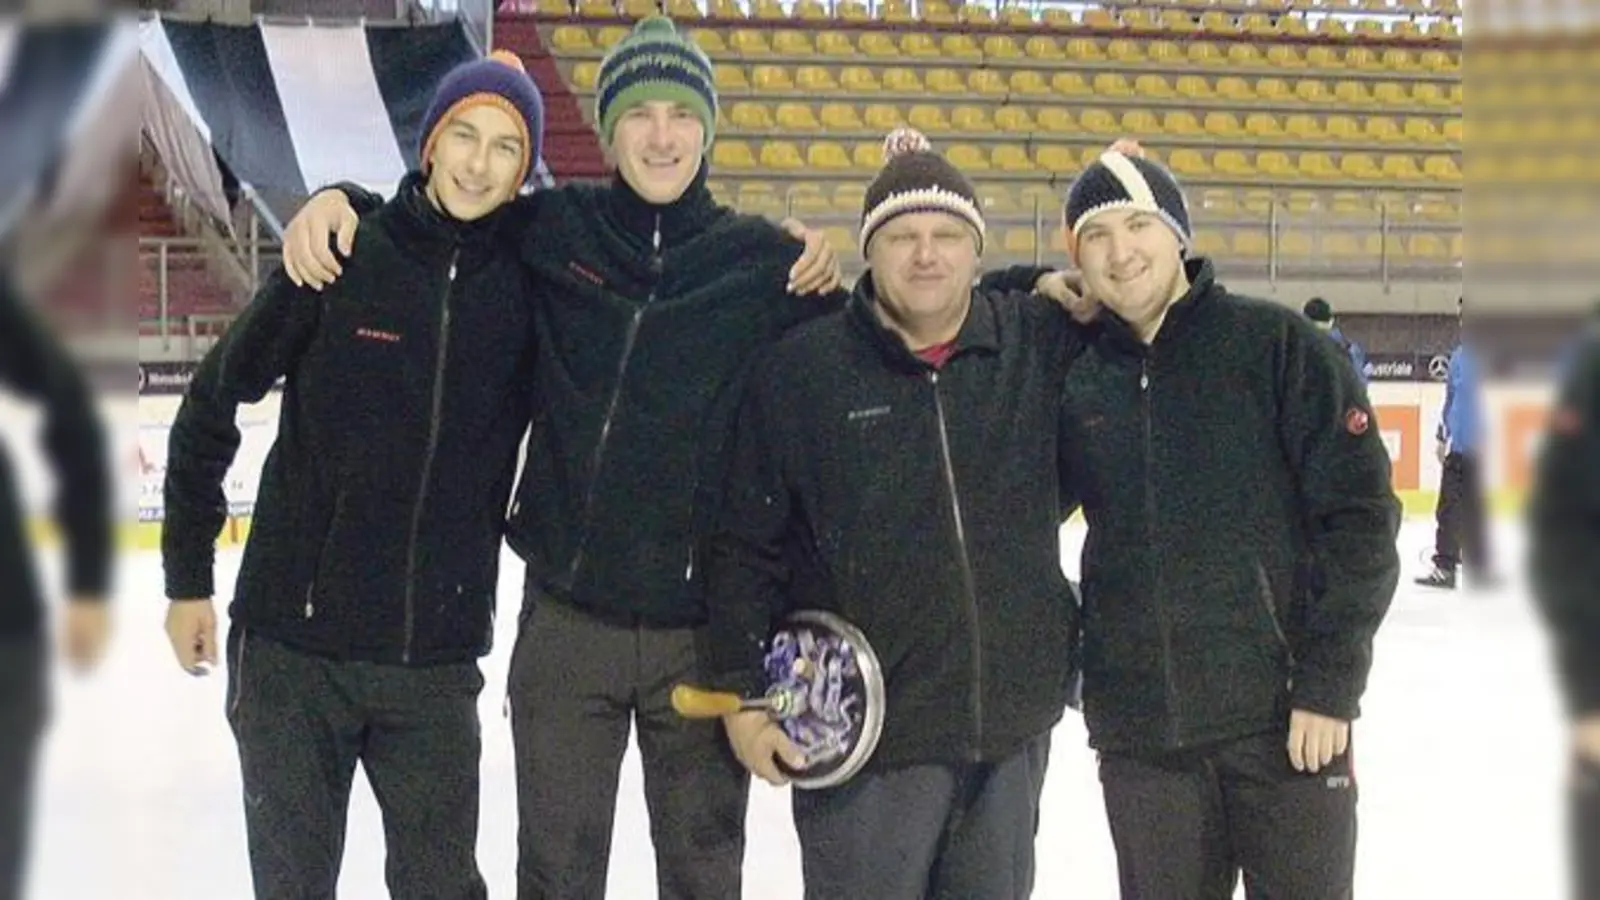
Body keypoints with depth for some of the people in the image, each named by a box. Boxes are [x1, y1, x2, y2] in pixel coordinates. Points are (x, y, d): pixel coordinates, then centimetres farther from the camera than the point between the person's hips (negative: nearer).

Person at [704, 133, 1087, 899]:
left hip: (1012, 723, 4)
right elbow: (745, 544, -2)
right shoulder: (803, 369, -5)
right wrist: (743, 691, -5)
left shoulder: (1040, 345, 2)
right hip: (863, 728, -3)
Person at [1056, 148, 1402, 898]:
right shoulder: (1074, 379, 5)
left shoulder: (1280, 347, -4)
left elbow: (1361, 516, -6)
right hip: (1137, 730, 3)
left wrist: (1330, 683, -11)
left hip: (1285, 717, -3)